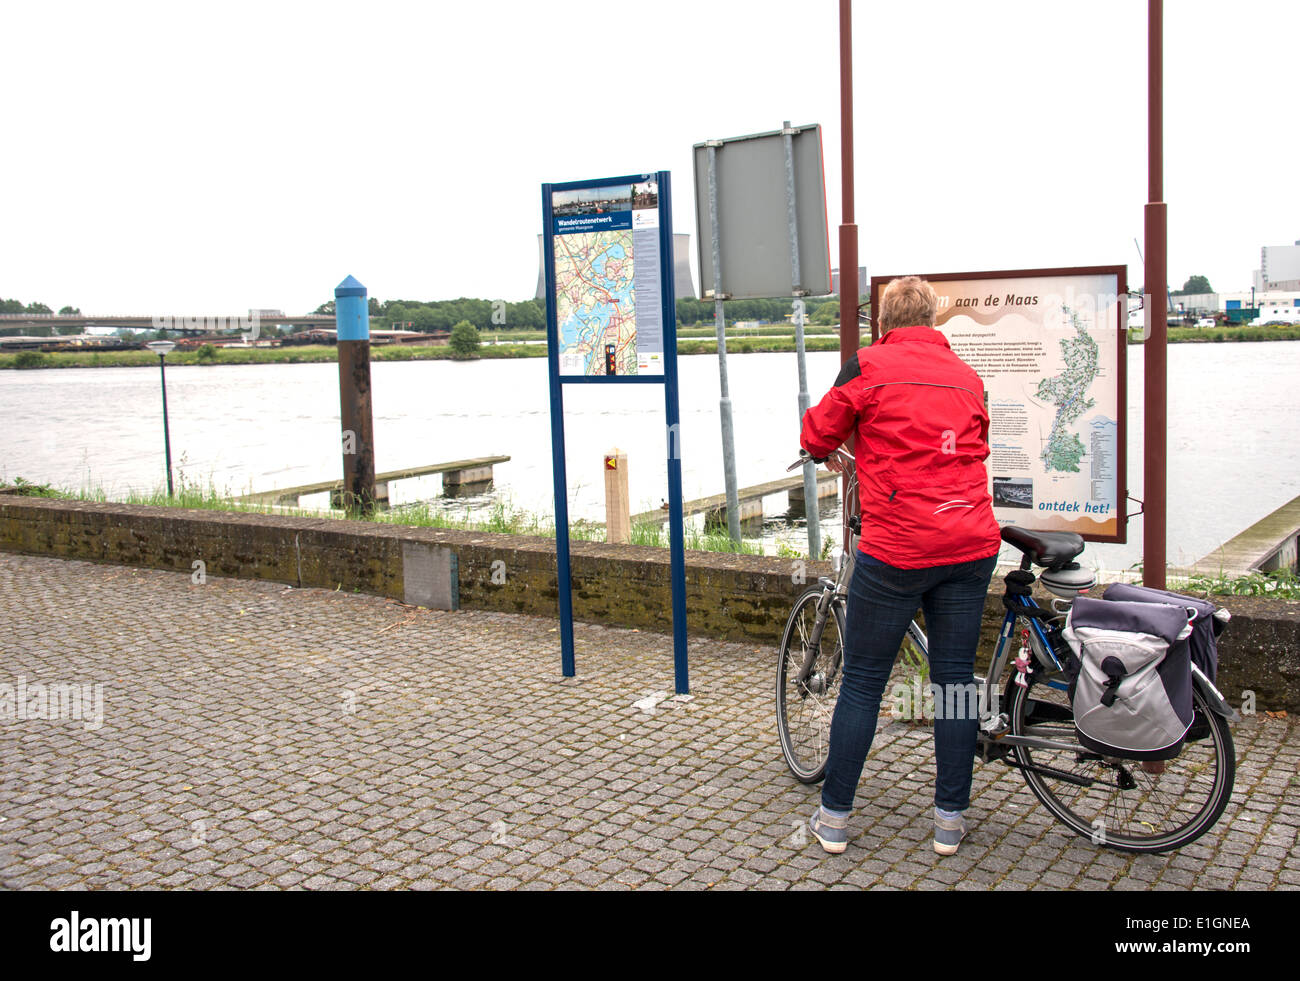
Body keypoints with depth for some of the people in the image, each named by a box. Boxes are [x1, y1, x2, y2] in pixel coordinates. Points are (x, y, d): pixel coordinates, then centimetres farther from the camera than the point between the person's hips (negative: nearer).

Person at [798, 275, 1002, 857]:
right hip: (971, 546, 5)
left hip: (897, 549, -4)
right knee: (955, 677, 11)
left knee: (862, 683, 6)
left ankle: (834, 819, 14)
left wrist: (827, 454, 28)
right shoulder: (966, 376, 14)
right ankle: (950, 820, 18)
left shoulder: (870, 365, -1)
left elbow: (818, 436, 5)